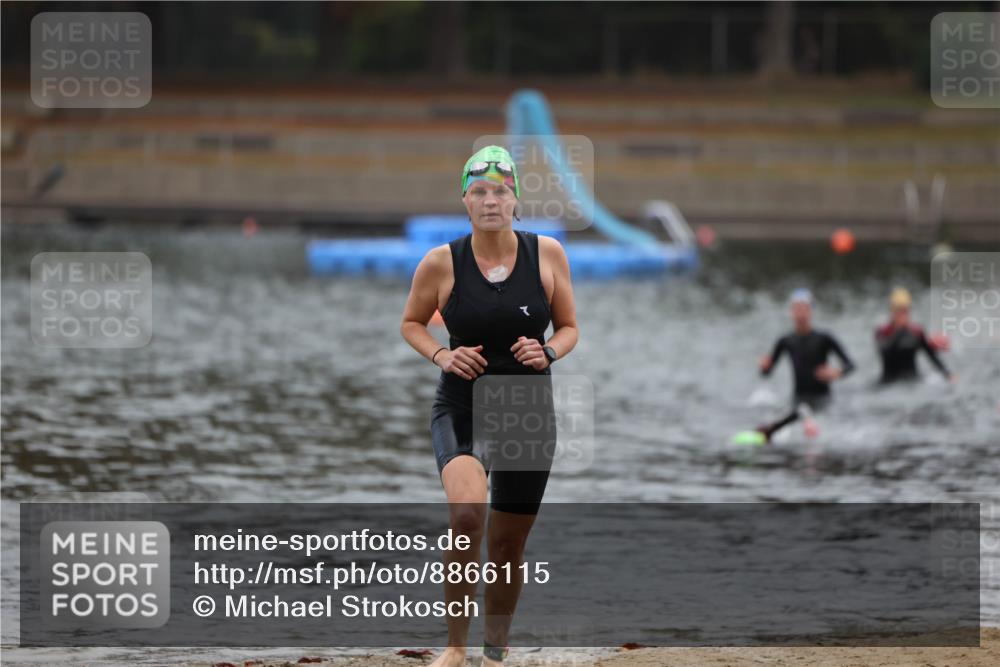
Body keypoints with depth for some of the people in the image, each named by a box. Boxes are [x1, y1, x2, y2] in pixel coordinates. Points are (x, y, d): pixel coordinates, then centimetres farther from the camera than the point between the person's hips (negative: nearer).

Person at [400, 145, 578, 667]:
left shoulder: (546, 254, -3)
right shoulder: (441, 263, -7)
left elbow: (569, 327, 9)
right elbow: (411, 323, 9)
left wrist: (548, 352, -13)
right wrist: (442, 356, -10)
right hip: (461, 411, -2)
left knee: (508, 544, 10)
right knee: (466, 513, -29)